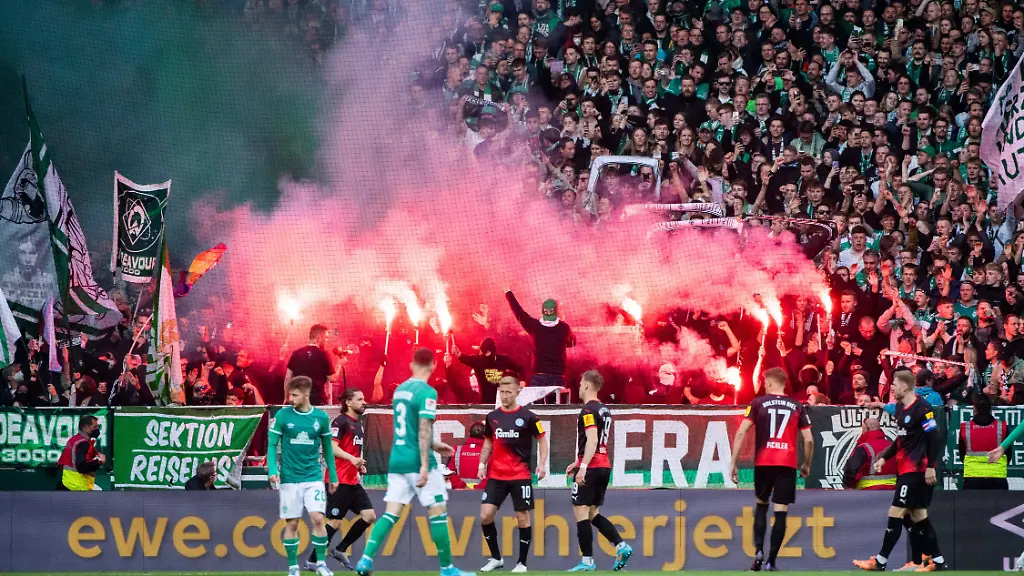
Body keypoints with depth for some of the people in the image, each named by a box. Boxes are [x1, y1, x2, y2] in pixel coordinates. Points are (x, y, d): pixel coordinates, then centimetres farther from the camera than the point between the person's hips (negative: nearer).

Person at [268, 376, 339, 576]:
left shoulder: (321, 417, 1)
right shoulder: (282, 415, -4)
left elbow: (327, 447, 11)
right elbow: (272, 445, -2)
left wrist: (333, 476, 12)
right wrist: (272, 470, -17)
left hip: (313, 477, 1)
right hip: (289, 478, -1)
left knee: (317, 518, -12)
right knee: (291, 523, 1)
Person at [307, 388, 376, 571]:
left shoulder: (358, 424, 18)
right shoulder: (341, 421, -10)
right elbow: (332, 446, -21)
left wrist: (360, 465, 14)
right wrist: (352, 459, -33)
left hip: (353, 481, 9)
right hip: (340, 480, -9)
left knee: (369, 516, 2)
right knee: (335, 521, -7)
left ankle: (340, 550, 13)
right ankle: (312, 561, 3)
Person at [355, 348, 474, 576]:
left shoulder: (399, 390, 13)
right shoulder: (427, 393, -12)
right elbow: (424, 429, -18)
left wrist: (433, 445, 31)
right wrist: (425, 466, -20)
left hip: (396, 461, 7)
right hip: (417, 462, -7)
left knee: (391, 514, 5)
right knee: (438, 512, 3)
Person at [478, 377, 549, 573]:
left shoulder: (527, 417, -5)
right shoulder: (492, 417, 6)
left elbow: (542, 440, 2)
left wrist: (542, 464, -9)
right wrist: (482, 463, 6)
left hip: (520, 476, -3)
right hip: (496, 475, 3)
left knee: (522, 517, 1)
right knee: (485, 515, -5)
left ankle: (522, 563, 11)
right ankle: (496, 558, 10)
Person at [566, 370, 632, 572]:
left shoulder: (588, 410, -12)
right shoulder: (604, 410, 17)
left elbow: (592, 440, -22)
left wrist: (583, 467, -27)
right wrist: (578, 462, 28)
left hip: (591, 468, -9)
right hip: (604, 466, 9)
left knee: (581, 512, -4)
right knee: (592, 513, 15)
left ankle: (587, 562, -6)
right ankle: (621, 546, 2)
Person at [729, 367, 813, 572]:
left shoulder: (758, 403, 5)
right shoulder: (797, 406, 9)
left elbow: (741, 433, -3)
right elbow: (808, 440, 6)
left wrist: (734, 463, -1)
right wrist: (806, 465, 21)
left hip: (763, 462, 0)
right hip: (788, 463, 0)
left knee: (761, 505, 19)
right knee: (781, 512, 1)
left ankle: (758, 550, 2)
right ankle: (771, 561, -4)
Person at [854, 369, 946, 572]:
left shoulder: (922, 408, -14)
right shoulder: (900, 408, 13)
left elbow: (934, 438, -17)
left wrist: (930, 466, -22)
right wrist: (884, 457, 15)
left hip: (916, 470, -9)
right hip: (904, 470, 9)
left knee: (896, 513, -7)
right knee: (918, 515, 9)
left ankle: (880, 561, -3)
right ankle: (937, 560, 12)